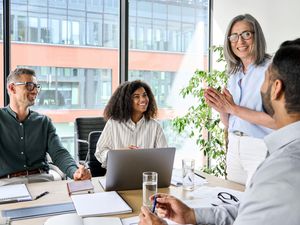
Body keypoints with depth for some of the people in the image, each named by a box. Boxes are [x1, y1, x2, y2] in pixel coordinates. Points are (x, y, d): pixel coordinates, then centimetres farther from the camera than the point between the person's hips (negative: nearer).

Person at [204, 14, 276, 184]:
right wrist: (221, 108, -7)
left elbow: (277, 120, -21)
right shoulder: (234, 75, 10)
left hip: (261, 149, -6)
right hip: (234, 147, 7)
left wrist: (233, 108, -19)